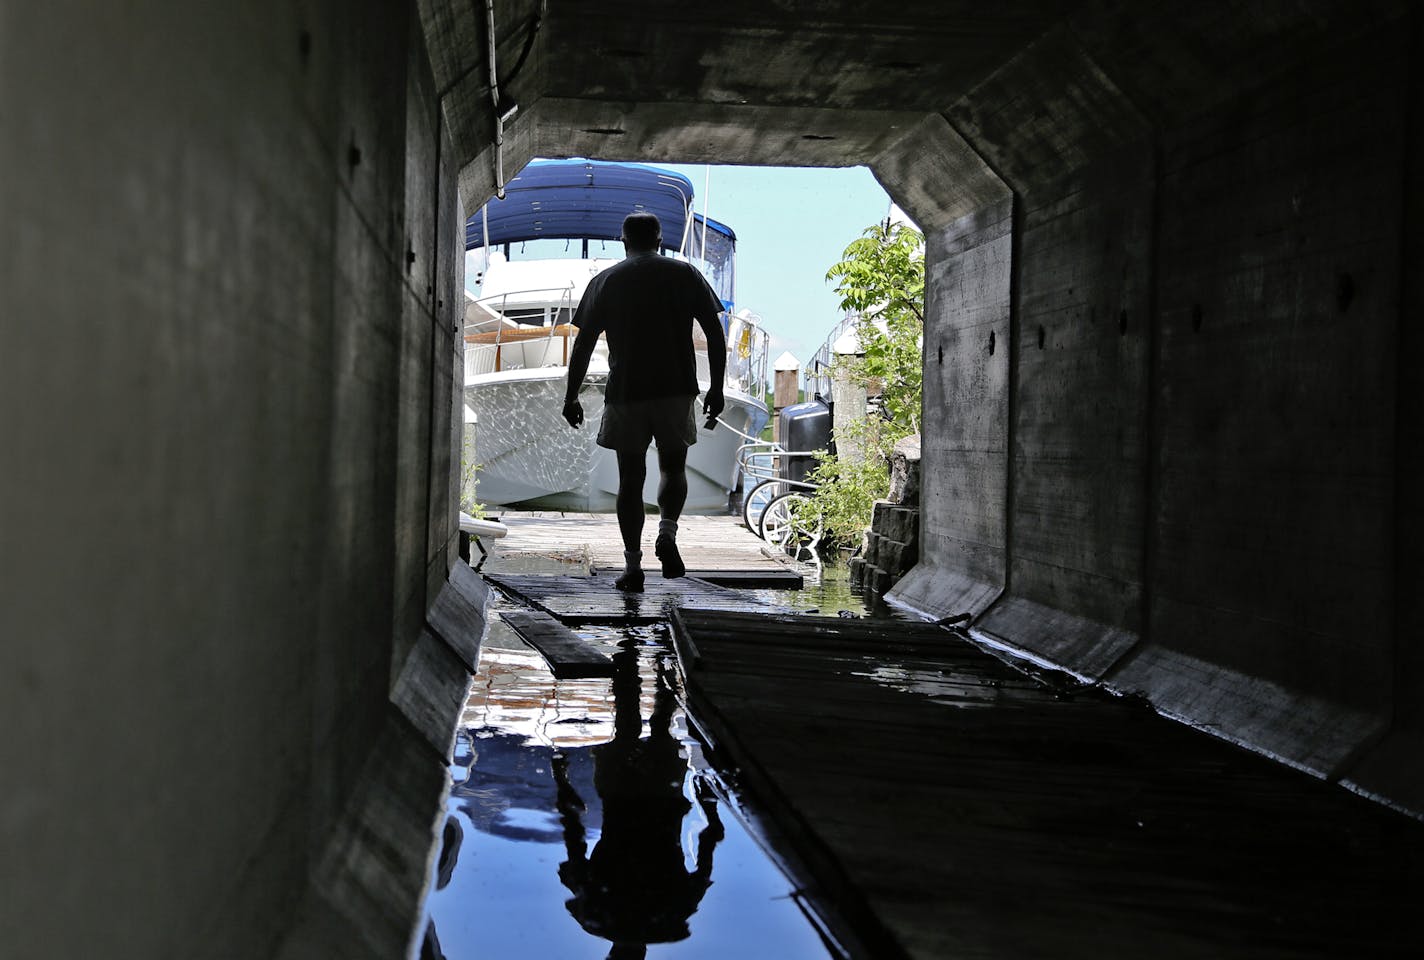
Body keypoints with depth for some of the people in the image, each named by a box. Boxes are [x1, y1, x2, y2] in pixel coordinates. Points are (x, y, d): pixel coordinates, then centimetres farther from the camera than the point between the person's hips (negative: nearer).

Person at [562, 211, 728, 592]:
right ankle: (667, 531, -7)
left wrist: (571, 396, 10)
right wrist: (716, 388, 6)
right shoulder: (685, 274, 7)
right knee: (673, 467, 18)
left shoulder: (605, 281, 7)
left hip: (625, 393, 0)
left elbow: (583, 344, 4)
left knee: (630, 478, 6)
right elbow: (715, 334, 1)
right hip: (677, 389, 0)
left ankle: (632, 566, 2)